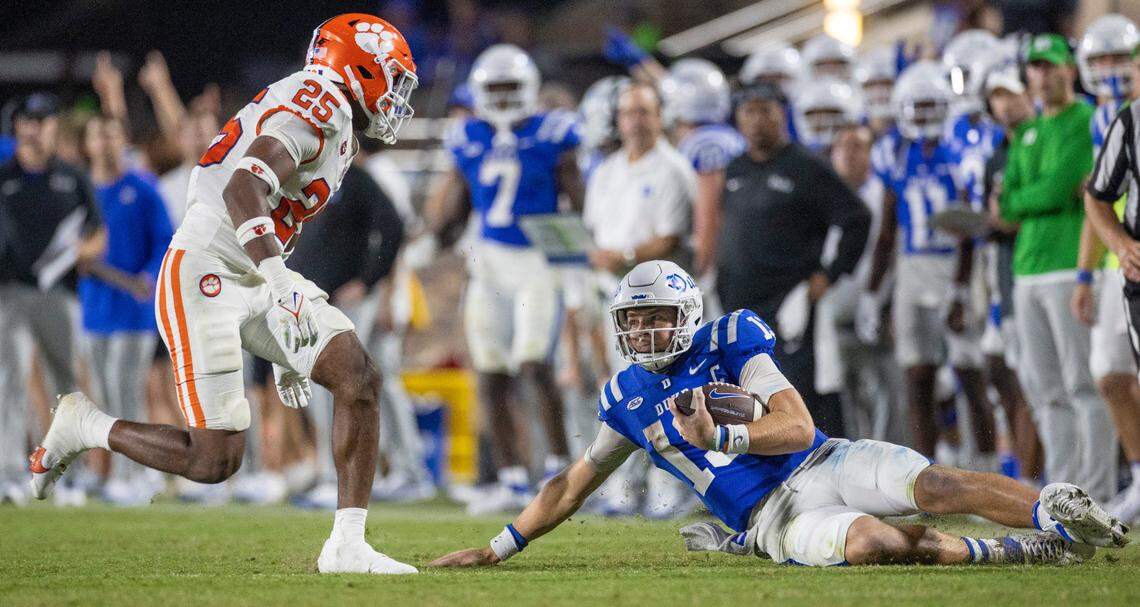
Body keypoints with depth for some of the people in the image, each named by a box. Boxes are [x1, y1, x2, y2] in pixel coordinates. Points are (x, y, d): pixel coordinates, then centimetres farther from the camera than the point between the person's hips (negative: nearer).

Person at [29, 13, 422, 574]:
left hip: (255, 278, 10)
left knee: (358, 377, -7)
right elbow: (243, 189, -29)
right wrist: (279, 279, -42)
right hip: (205, 275, -10)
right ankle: (84, 426, 13)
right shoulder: (319, 106, -12)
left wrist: (285, 353, 29)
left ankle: (346, 546, -6)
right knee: (214, 459, -10)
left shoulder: (333, 127, 20)